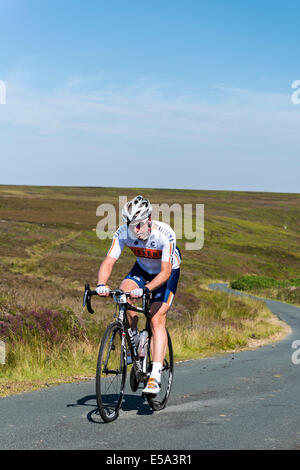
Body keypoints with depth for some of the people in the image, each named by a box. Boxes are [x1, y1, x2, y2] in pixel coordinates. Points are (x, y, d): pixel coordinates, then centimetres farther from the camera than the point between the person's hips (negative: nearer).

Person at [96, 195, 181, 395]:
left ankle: (155, 376, -18)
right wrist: (101, 284, -47)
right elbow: (109, 261, -28)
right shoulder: (123, 233, -24)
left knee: (157, 320, -16)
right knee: (124, 291, -28)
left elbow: (165, 272, -37)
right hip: (142, 269, 4)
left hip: (167, 272, -4)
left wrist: (146, 289, -52)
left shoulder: (165, 234, -35)